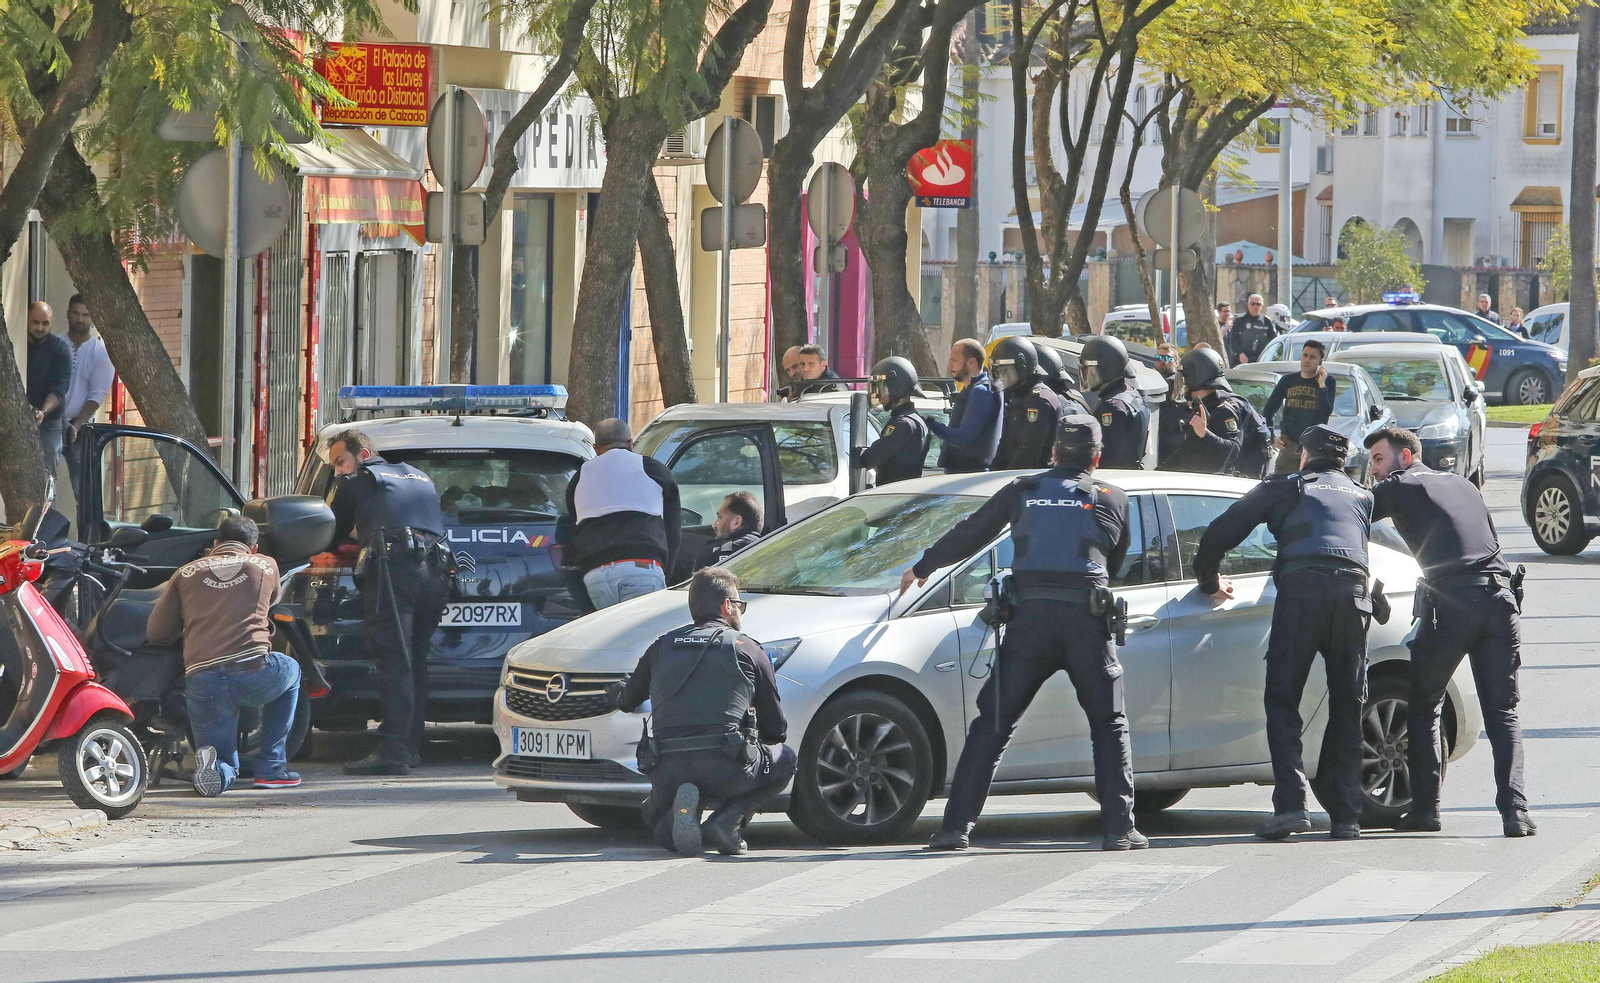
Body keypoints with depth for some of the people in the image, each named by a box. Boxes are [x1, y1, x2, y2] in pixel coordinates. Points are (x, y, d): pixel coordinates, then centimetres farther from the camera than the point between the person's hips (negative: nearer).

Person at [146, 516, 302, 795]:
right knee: (290, 670, 35)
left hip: (201, 684, 2)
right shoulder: (265, 566, 15)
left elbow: (156, 632, 16)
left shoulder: (186, 573, 16)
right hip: (253, 673, -2)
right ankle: (270, 768, 24)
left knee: (224, 769, 23)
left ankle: (219, 769, -16)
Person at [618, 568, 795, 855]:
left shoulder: (662, 646, 16)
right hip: (725, 767, -3)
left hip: (668, 773, 3)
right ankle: (729, 819, 2)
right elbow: (777, 730, 14)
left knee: (657, 816, 34)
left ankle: (678, 814, -5)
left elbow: (626, 702, 29)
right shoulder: (748, 650, 9)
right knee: (784, 758, 26)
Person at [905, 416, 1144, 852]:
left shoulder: (1023, 491, 13)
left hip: (1029, 617, 0)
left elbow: (968, 535, 21)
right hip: (1087, 619, 0)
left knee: (992, 723, 4)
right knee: (1109, 725, 11)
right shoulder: (1112, 500, 13)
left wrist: (921, 567, 36)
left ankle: (956, 826, -2)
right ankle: (1118, 828, 1)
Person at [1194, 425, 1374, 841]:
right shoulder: (1362, 497, 31)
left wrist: (1210, 581, 32)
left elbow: (1219, 533, 17)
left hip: (1301, 587, -3)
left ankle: (1291, 803, -16)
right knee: (1347, 708, 9)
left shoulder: (1285, 488, 20)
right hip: (1354, 593, 3)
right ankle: (1347, 814, 4)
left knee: (1282, 701, 0)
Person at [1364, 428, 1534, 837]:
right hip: (1500, 598, 4)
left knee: (1423, 707, 11)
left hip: (1451, 603, -4)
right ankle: (1515, 811, -10)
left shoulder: (1400, 487, 11)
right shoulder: (1461, 484, 28)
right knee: (1503, 712, 5)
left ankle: (1425, 808, 6)